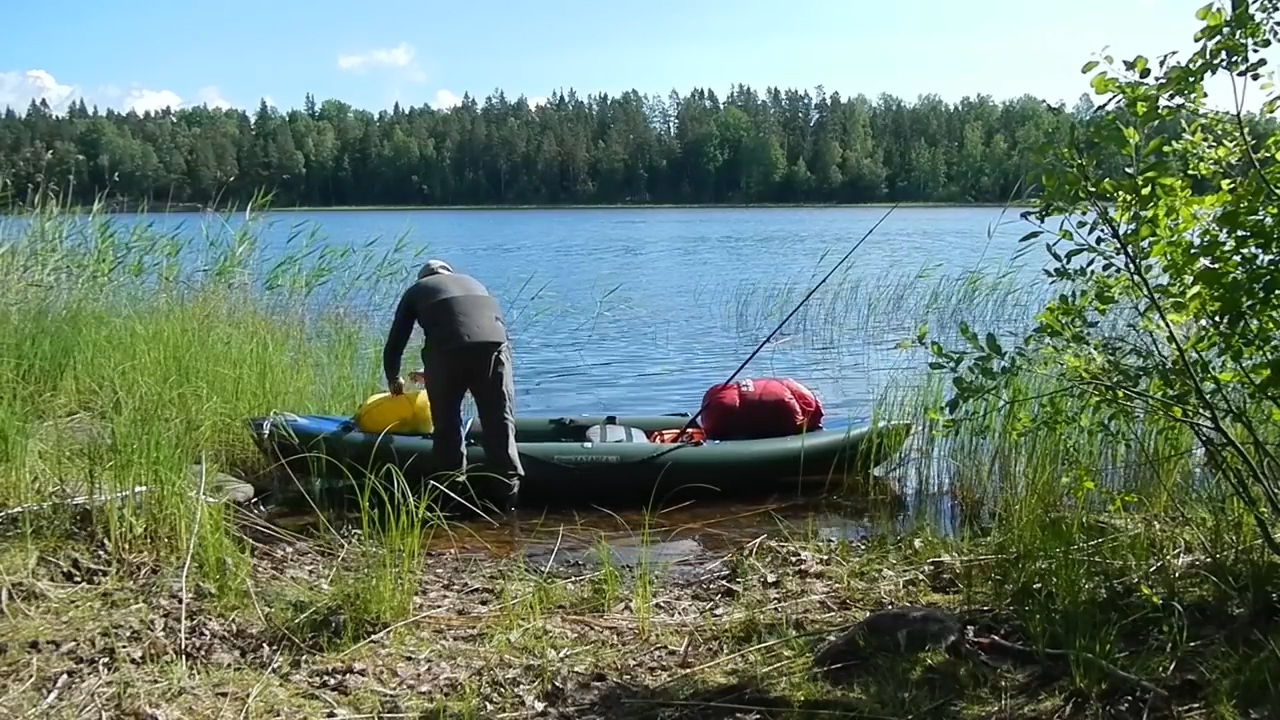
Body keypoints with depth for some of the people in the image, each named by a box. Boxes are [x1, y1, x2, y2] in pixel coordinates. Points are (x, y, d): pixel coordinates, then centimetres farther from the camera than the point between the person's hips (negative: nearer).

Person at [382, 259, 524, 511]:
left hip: (446, 351, -2)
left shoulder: (416, 290, 29)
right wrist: (432, 374, 51)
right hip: (494, 345, 2)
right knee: (499, 421, 7)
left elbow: (394, 345, 28)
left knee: (446, 424, 13)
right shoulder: (474, 283, 38)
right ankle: (506, 492, 4)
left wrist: (393, 379, 48)